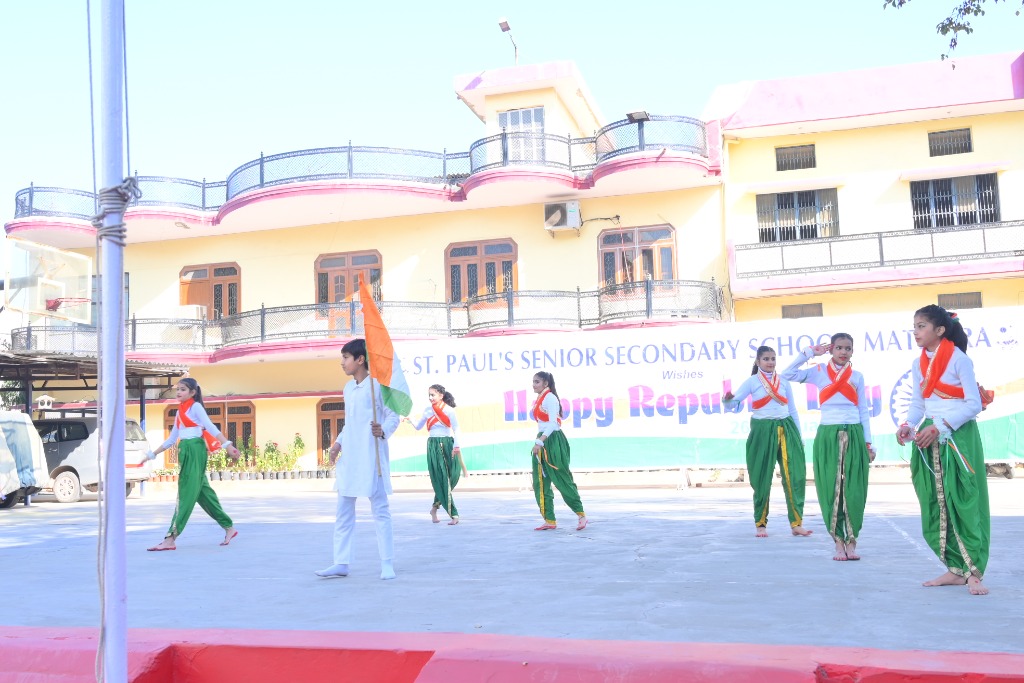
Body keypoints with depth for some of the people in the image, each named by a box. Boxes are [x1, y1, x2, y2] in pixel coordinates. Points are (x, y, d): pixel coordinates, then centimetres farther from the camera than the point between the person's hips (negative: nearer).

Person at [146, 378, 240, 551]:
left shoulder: (196, 407, -5)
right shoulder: (180, 411, 17)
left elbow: (211, 428, -15)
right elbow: (172, 439, 22)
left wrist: (227, 445, -25)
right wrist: (153, 454, 23)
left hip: (195, 451, -8)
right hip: (185, 452, 8)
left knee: (187, 493, -9)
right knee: (202, 492, 11)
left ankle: (171, 538, -12)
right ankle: (229, 527, 20)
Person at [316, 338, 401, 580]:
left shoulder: (377, 385, -9)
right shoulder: (348, 388, 14)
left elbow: (393, 416, -9)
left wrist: (383, 430, -27)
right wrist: (338, 443, 10)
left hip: (371, 457, -8)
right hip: (349, 457, 8)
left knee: (380, 510, 0)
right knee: (343, 511, 9)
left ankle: (387, 564, 7)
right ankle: (341, 563, 16)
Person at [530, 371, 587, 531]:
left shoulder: (550, 398, -11)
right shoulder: (540, 399, 16)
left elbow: (553, 423, -20)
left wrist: (540, 442, -25)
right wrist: (539, 442, 17)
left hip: (553, 441, -9)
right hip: (542, 442, 9)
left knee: (562, 480, -5)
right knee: (540, 483, 5)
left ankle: (581, 515, 5)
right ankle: (549, 520, 7)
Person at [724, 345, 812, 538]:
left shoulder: (784, 381, 11)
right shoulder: (752, 381, 2)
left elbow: (792, 410, 15)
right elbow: (735, 399, -10)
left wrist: (799, 435, 14)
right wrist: (728, 398, -34)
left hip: (786, 429, 3)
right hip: (762, 430, -3)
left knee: (795, 476, -5)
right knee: (762, 478, 1)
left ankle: (796, 523, 2)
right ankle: (760, 524, 13)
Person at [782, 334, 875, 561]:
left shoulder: (857, 376, 10)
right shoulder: (819, 372, 5)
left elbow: (864, 412, 11)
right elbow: (787, 375, -8)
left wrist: (868, 443, 6)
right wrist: (808, 353, -4)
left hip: (854, 435, 1)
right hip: (828, 436, -1)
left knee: (854, 490, 0)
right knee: (830, 489, 0)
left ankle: (851, 541, 10)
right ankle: (839, 542, 8)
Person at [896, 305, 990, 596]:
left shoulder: (958, 359, -9)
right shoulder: (919, 364, 10)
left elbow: (974, 404, -12)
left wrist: (940, 427, -18)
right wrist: (907, 426, -5)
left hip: (958, 436, -6)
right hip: (929, 439, 6)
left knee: (964, 503, -6)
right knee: (935, 505, 5)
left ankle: (973, 572, 0)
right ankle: (955, 569, 12)